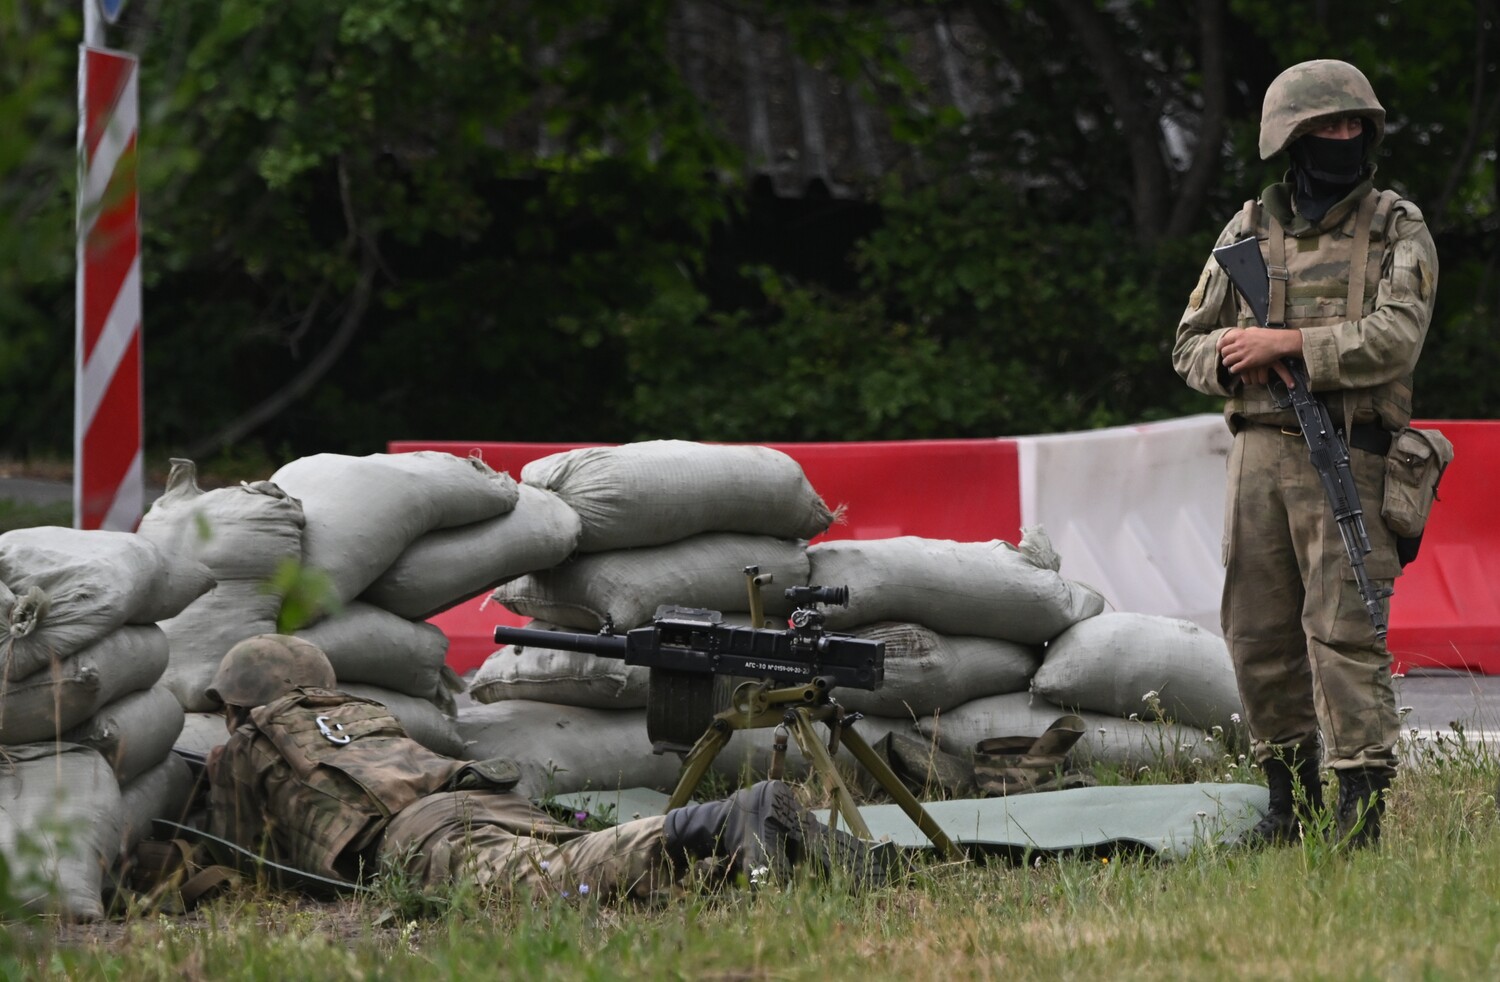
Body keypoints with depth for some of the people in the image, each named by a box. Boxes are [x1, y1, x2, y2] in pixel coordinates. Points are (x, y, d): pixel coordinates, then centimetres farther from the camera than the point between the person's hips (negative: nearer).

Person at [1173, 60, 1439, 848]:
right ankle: (1290, 797, 19)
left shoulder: (1399, 229, 1)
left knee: (1344, 630, -12)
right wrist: (1232, 359, -9)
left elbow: (1397, 336, -14)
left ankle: (1362, 805, -11)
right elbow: (1190, 346, 15)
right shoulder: (1250, 230, 12)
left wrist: (1285, 343, -16)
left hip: (1348, 457, -4)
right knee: (1258, 633, 7)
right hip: (1260, 450, 4)